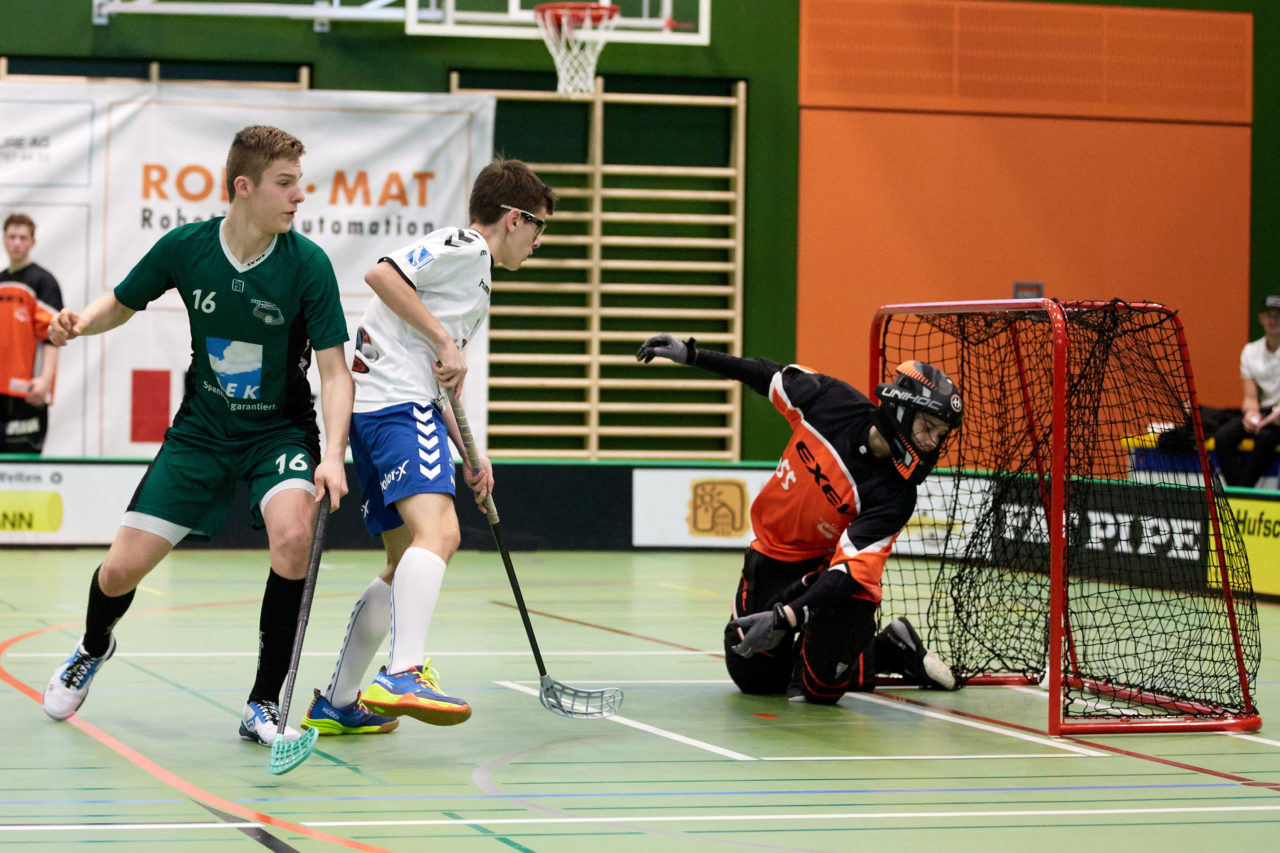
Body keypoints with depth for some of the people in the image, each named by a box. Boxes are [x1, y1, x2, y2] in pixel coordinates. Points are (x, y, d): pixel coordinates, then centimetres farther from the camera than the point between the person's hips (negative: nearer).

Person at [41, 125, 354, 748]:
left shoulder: (307, 264, -17)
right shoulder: (184, 248, -11)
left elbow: (334, 368, -15)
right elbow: (120, 304, 7)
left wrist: (333, 454, -29)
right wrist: (80, 321, -16)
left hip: (280, 430, -2)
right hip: (201, 430, 2)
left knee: (293, 533, -33)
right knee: (121, 569, -1)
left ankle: (263, 706, -18)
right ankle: (93, 649, 39)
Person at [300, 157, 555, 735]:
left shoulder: (478, 284, 29)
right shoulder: (465, 247, -2)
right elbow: (382, 274, -16)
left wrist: (468, 454, 24)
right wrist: (444, 339, -15)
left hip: (376, 414, 11)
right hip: (397, 405, -11)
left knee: (408, 565, 15)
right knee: (437, 532, -27)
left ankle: (336, 703, 20)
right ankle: (403, 675, -43)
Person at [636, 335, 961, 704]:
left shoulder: (894, 496, -27)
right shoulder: (831, 400, -19)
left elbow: (849, 570, -33)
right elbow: (771, 376, -1)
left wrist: (784, 616, -43)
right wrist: (691, 353, 0)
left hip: (827, 564, -4)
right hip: (772, 553, 4)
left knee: (821, 686, -24)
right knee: (754, 676, 9)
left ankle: (894, 649, 6)